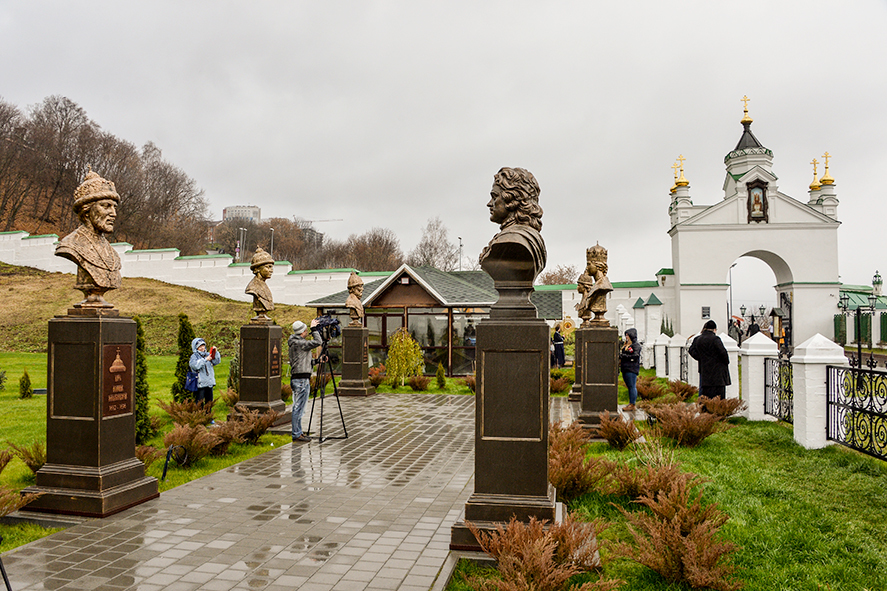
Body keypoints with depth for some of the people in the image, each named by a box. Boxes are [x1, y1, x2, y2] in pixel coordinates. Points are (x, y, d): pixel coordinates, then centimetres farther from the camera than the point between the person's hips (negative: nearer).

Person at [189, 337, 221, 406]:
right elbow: (195, 366, -20)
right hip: (200, 383, -5)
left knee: (209, 401, 12)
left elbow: (217, 361, 8)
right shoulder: (194, 356, -4)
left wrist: (216, 352, -5)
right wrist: (205, 360, -25)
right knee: (200, 403, -2)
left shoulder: (207, 354, 10)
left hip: (209, 382, 5)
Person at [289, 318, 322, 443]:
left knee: (298, 408, 14)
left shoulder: (294, 342, 17)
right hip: (301, 379, -10)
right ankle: (296, 435, -2)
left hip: (296, 378, 10)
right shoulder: (299, 343, -14)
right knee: (298, 408, -6)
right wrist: (314, 329, -11)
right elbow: (317, 342, -21)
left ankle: (298, 432, 21)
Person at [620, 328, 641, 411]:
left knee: (632, 386, -7)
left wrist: (624, 355, -16)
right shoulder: (625, 344, 20)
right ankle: (630, 404, 15)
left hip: (632, 369, -9)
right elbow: (622, 355, 26)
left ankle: (632, 405, -5)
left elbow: (635, 356, -16)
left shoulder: (636, 345, -6)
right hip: (625, 368, 9)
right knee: (629, 386, 11)